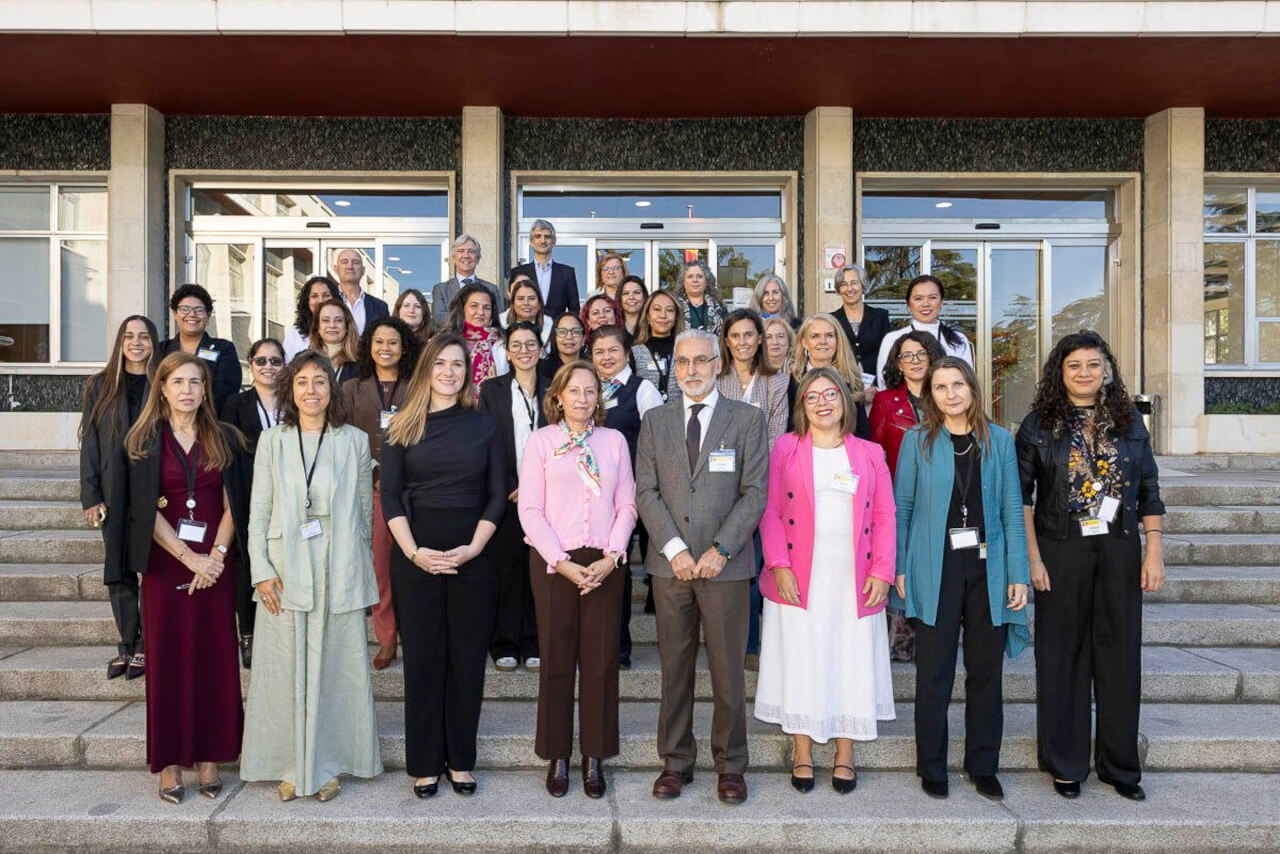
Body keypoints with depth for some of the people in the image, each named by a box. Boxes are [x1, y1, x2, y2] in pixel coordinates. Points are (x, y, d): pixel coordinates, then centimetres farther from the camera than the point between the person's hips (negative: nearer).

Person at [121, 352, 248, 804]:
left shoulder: (224, 439, 6)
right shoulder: (144, 440, 3)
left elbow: (232, 503, 1)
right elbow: (144, 509, -4)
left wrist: (216, 555, -12)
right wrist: (189, 557, -13)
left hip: (216, 563, 1)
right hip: (165, 562, -1)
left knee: (215, 658, 3)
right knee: (168, 658, 3)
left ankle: (208, 757, 13)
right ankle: (169, 761, 13)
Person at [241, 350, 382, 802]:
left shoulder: (354, 440, 5)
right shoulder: (272, 441, 7)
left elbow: (365, 511, 8)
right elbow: (258, 512, 5)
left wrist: (357, 566, 7)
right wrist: (262, 570, -4)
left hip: (338, 573, -1)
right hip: (285, 572, 1)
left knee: (335, 667, 4)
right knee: (285, 669, 5)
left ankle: (328, 765, 19)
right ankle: (291, 766, 19)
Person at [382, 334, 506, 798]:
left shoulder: (484, 426, 6)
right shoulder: (403, 428, 6)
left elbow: (497, 496, 3)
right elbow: (390, 497, 1)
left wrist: (473, 548, -10)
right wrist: (413, 552, -12)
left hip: (473, 557, 0)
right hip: (415, 558, 0)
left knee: (468, 660, 6)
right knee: (422, 660, 6)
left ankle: (461, 760, 20)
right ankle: (424, 763, 19)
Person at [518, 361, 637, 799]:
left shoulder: (614, 441, 9)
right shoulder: (541, 441, 4)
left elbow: (627, 504, 6)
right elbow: (530, 510, -1)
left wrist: (611, 558, -7)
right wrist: (562, 562, -11)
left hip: (605, 564, 1)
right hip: (554, 562, -1)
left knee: (601, 661, 5)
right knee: (557, 660, 5)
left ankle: (595, 758, 19)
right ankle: (557, 757, 19)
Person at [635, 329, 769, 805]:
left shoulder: (748, 419, 3)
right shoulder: (655, 422, 10)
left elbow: (755, 492, -3)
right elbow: (646, 492, 3)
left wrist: (720, 550, -12)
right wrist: (675, 549, -9)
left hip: (725, 565, -2)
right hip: (670, 564, 2)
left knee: (728, 670, 5)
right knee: (674, 668, 10)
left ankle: (730, 766, 21)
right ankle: (676, 762, 24)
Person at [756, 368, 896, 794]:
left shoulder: (870, 454, 10)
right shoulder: (786, 448, 6)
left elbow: (884, 517, 7)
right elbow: (770, 510, 0)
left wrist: (882, 571, -4)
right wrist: (778, 565, -10)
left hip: (854, 581, 2)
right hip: (799, 579, -1)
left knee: (851, 663, 5)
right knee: (800, 663, 4)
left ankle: (844, 757, 19)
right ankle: (802, 755, 17)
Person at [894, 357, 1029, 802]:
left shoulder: (999, 440, 6)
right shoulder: (917, 441, 1)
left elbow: (1012, 511, 5)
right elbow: (901, 508, 2)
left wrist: (1018, 574, -1)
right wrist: (899, 567, -5)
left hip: (987, 567, 2)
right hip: (935, 569, -2)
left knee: (986, 671, 10)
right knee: (934, 674, 4)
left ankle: (983, 767, 26)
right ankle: (932, 769, 20)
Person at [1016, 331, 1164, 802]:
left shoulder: (1129, 421, 7)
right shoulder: (1039, 424, -1)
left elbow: (1149, 492, 8)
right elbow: (1021, 496, -3)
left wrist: (1154, 553, 1)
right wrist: (1032, 558, -9)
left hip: (1119, 550, 2)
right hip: (1061, 552, -2)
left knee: (1120, 655, 8)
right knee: (1063, 656, 5)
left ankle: (1120, 765, 23)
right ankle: (1065, 764, 19)